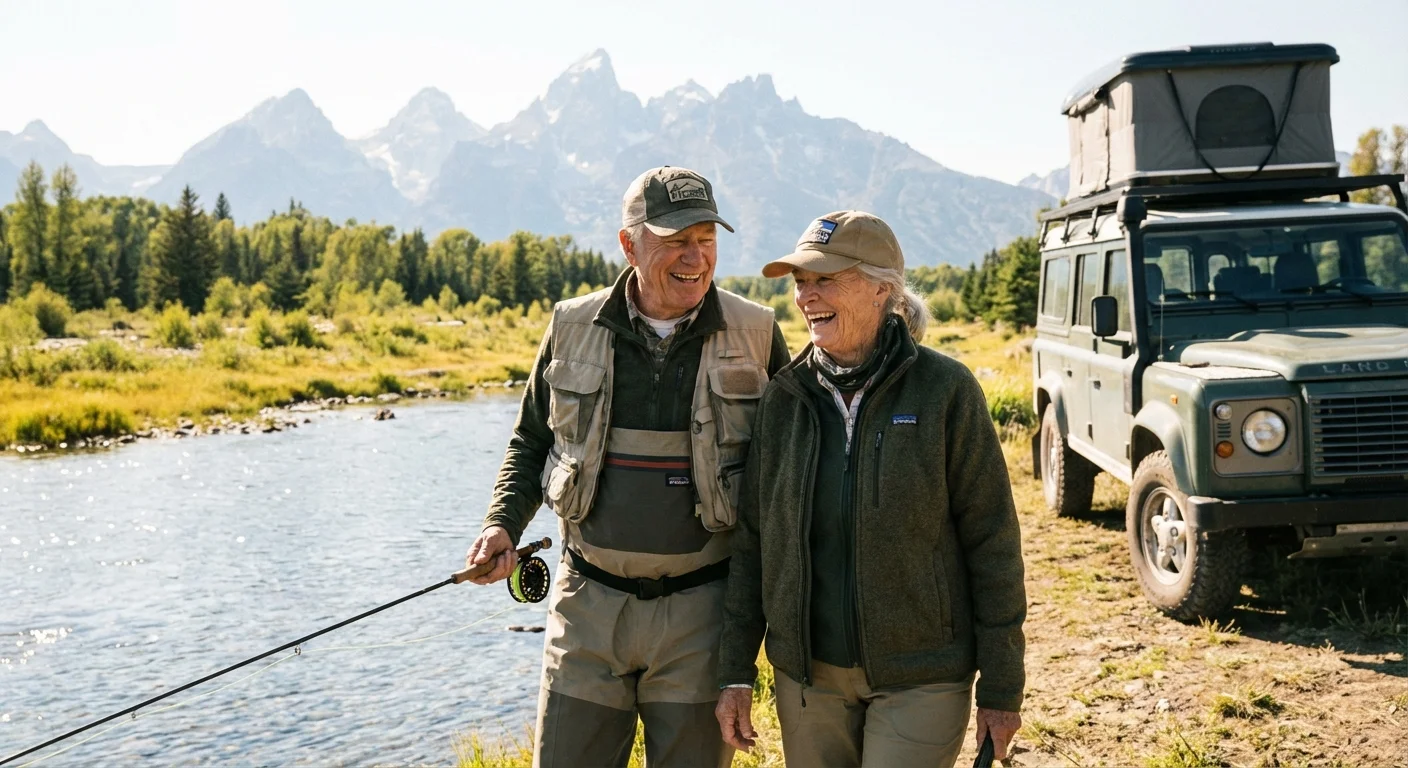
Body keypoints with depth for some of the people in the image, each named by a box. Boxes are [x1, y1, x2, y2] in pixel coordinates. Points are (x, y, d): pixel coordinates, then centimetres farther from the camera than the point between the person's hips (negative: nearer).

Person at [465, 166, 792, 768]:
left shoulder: (755, 334, -3)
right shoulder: (573, 328, 0)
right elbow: (530, 443, 12)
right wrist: (502, 525, -4)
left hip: (699, 611, -1)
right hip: (589, 606, 1)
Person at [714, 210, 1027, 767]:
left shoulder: (945, 390, -9)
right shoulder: (784, 397, 1)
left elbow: (991, 541, -7)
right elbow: (752, 540, 6)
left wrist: (1001, 688, -6)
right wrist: (736, 671, 3)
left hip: (920, 678, -4)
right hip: (807, 676, 4)